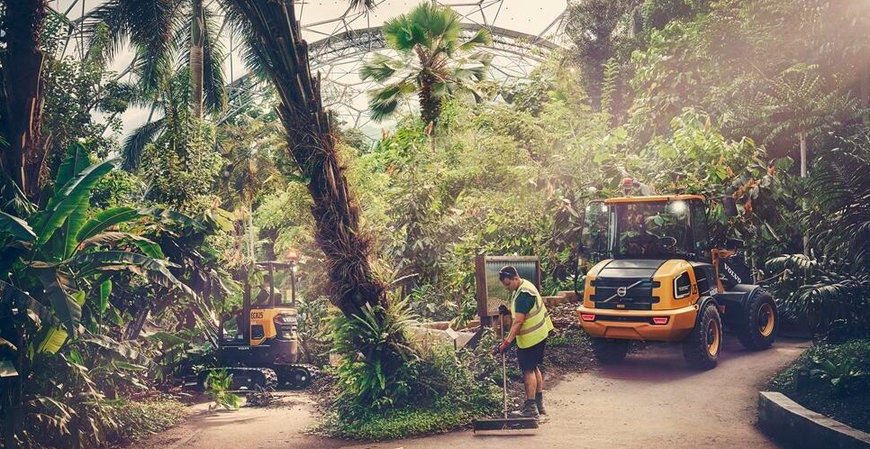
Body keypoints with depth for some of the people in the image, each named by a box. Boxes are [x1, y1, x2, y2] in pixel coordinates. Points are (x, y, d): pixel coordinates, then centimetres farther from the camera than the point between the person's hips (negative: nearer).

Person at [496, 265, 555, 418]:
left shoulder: (523, 294, -24)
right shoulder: (524, 286, 8)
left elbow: (518, 321, -28)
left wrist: (507, 342, -28)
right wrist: (507, 311, 7)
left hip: (531, 338, -10)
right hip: (539, 335, 10)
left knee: (528, 371, -4)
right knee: (535, 368, 17)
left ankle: (530, 408, 2)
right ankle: (539, 404, 27)